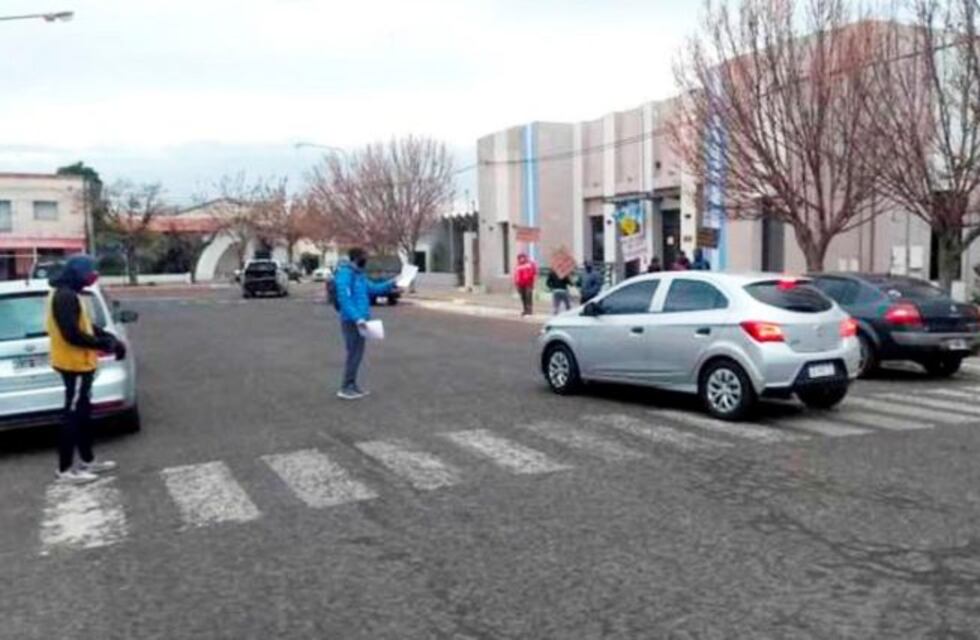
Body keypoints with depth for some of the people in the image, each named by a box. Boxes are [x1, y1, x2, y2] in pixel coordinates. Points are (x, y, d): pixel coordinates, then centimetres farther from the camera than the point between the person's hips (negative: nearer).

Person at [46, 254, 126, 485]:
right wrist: (105, 345, -16)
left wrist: (111, 338, 6)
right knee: (73, 415, -4)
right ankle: (65, 470, 3)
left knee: (82, 413, 17)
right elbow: (72, 334, -26)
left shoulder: (67, 294, 14)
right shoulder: (65, 296, -20)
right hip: (75, 365, -11)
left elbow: (86, 325, 19)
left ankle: (87, 460, 27)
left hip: (78, 363, 11)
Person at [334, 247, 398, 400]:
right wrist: (357, 318, -31)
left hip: (358, 320, 10)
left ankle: (352, 385, 22)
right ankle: (345, 388, 0)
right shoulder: (345, 274, -16)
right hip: (351, 321, -10)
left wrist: (390, 284, 19)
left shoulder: (359, 274, 14)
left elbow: (372, 288, 26)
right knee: (354, 354, -7)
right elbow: (344, 299, -25)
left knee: (357, 353, 13)